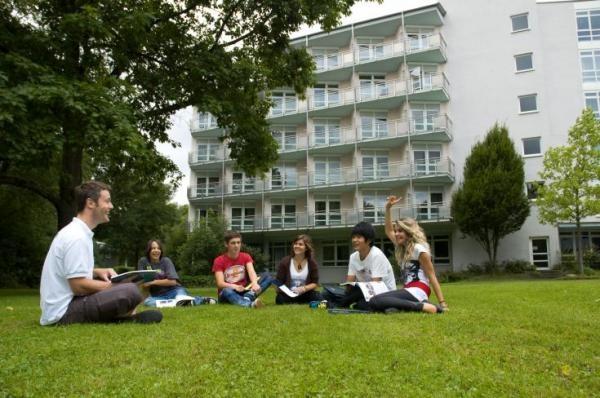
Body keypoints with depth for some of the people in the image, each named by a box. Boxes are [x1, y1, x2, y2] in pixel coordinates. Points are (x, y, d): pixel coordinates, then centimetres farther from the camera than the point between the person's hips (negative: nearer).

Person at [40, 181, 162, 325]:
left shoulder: (74, 232, 13)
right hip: (63, 311, -11)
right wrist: (111, 286, -8)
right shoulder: (77, 237, -19)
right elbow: (78, 286, -22)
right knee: (131, 291, -27)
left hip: (61, 306, 11)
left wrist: (98, 272, 8)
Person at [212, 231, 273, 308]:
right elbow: (220, 283, -16)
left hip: (244, 291, 3)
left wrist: (255, 283, -40)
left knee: (267, 276, -18)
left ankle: (248, 297, -42)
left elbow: (252, 272, -16)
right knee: (226, 291, -40)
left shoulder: (246, 257, 3)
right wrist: (235, 287, -37)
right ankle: (251, 304, -63)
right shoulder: (219, 261, -4)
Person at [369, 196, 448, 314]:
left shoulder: (419, 249, -2)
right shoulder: (402, 248, 23)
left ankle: (422, 306, -31)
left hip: (417, 292, -8)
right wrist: (388, 208, 22)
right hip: (409, 291, 8)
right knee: (373, 303, -12)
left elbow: (432, 277, -5)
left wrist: (442, 303, -12)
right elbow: (388, 231, 32)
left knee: (374, 301, -29)